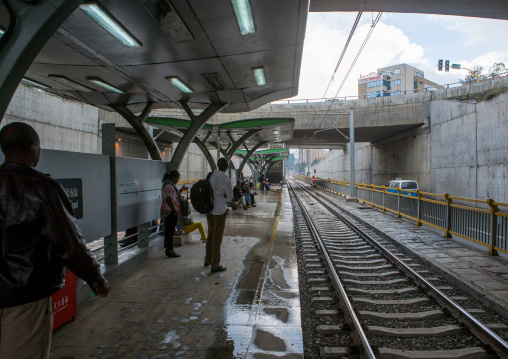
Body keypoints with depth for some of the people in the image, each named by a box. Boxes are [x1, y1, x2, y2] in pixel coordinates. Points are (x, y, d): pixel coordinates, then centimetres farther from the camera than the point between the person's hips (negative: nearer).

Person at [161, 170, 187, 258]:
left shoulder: (171, 185, 16)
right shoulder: (169, 186, -17)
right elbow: (168, 200, -24)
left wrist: (181, 190, 20)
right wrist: (175, 210, -22)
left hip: (171, 211, 11)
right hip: (170, 211, -11)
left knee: (169, 231, 14)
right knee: (170, 231, -6)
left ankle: (169, 250, 21)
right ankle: (170, 251, -2)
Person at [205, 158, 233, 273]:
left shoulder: (211, 176, 1)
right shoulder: (226, 179, -17)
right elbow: (230, 197, -7)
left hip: (209, 209, 6)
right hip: (220, 210, -6)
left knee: (210, 234, 20)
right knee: (217, 237, 3)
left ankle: (208, 260, 35)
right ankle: (215, 265, 12)